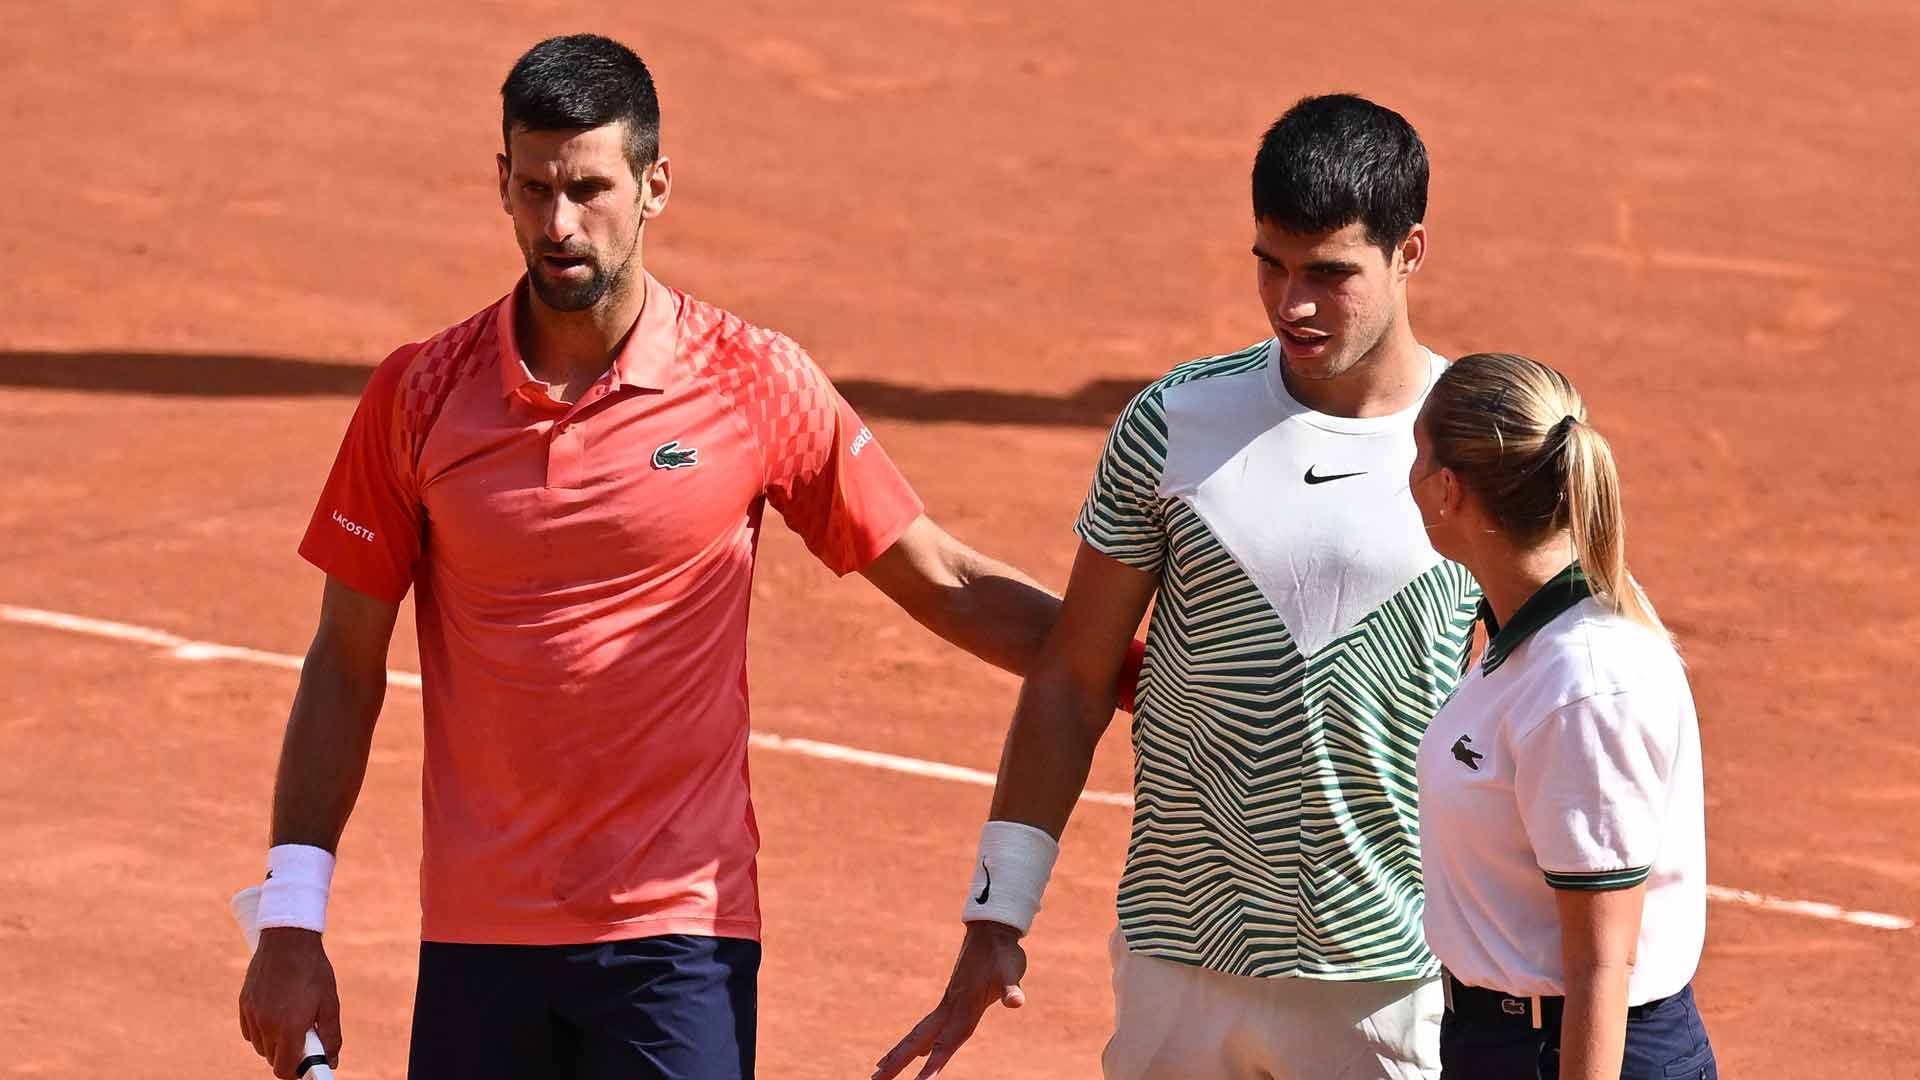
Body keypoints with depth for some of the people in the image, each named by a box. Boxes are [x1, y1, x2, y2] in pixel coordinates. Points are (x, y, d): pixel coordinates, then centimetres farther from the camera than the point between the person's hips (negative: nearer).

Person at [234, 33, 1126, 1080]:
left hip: (678, 935, -2)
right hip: (477, 943, 2)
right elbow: (345, 666, 7)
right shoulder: (416, 397, 2)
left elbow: (947, 584, 4)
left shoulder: (754, 383, -1)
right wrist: (289, 921, 2)